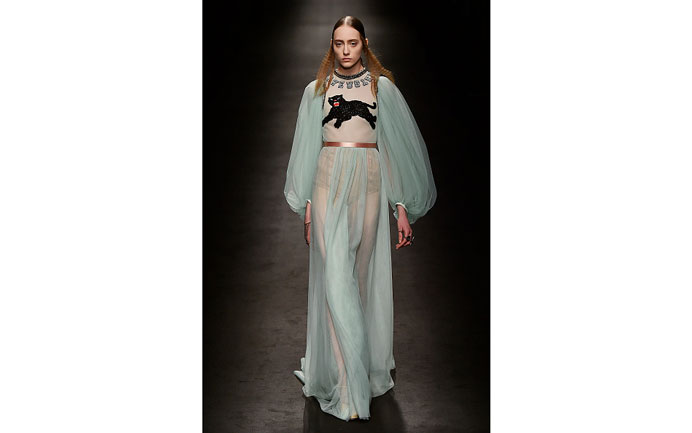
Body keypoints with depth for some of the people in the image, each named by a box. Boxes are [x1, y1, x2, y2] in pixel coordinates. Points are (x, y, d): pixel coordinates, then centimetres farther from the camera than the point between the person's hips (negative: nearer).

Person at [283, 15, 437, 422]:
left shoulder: (382, 87, 7)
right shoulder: (317, 90, 11)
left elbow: (400, 145, 5)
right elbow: (308, 148, 12)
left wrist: (403, 208, 0)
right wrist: (306, 205, 6)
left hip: (370, 183, 0)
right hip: (329, 184, 0)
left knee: (364, 274, 4)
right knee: (336, 276, -9)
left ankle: (365, 367, 21)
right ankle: (349, 387, -9)